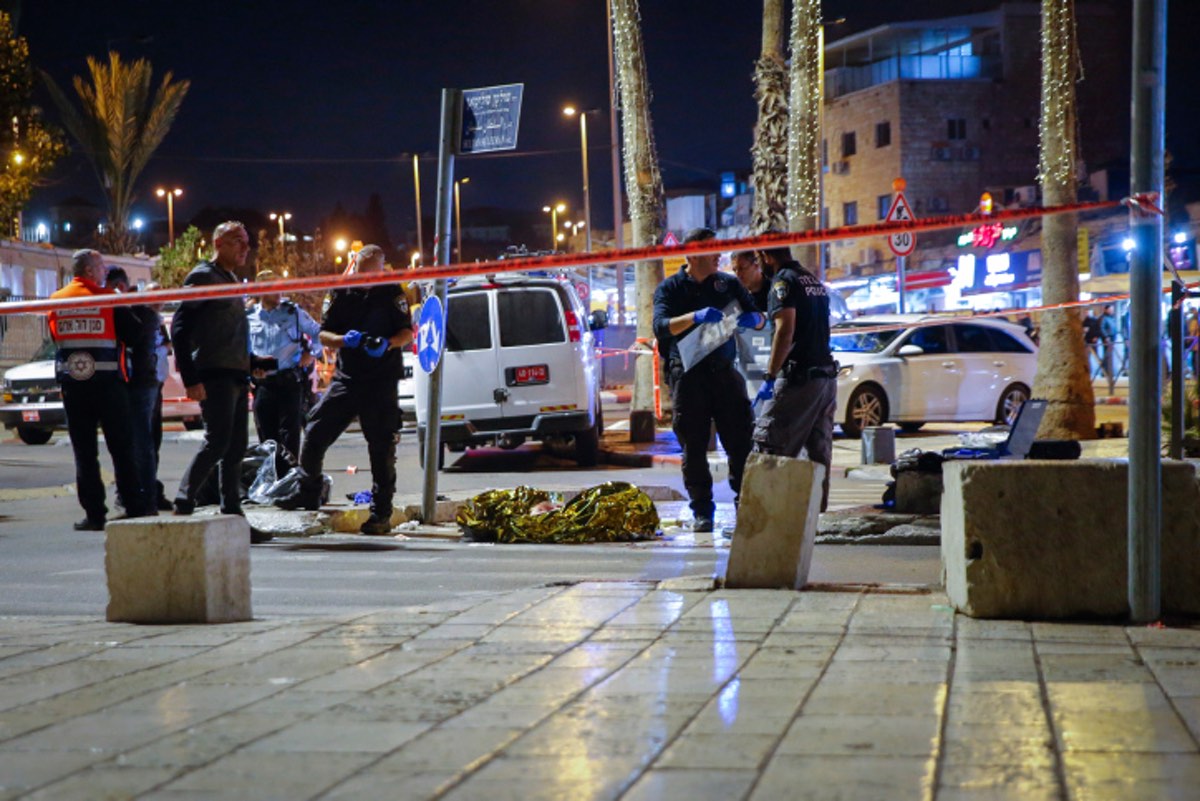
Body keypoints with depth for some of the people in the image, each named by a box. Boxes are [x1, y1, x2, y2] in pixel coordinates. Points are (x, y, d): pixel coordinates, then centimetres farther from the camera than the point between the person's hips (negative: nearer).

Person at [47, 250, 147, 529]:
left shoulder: (56, 301, 5)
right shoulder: (109, 299, -7)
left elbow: (54, 337, 13)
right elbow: (133, 334, -5)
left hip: (71, 384, 3)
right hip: (107, 382, -3)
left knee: (84, 451, 5)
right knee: (121, 448, 5)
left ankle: (94, 514, 2)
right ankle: (134, 509, 6)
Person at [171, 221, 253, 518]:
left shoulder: (232, 280, 21)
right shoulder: (203, 277, -7)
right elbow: (179, 329, -13)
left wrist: (251, 365, 18)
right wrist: (190, 379, -19)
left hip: (237, 377, 9)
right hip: (215, 376, -9)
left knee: (236, 447, 9)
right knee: (217, 442, -15)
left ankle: (232, 512, 14)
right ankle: (183, 505, -10)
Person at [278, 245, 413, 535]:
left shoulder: (392, 293, 2)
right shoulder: (344, 293, 9)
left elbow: (407, 332, 2)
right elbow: (323, 334, 9)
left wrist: (388, 343, -19)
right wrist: (344, 339, -12)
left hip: (380, 382, -3)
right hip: (346, 378, 4)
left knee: (381, 446, -2)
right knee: (314, 434, 0)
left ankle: (382, 513, 4)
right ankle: (308, 494, 17)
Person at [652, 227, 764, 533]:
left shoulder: (728, 283, 14)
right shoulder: (670, 288, 5)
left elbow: (758, 317, 14)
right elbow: (661, 326, -11)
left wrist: (753, 319, -11)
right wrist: (695, 317, -27)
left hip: (724, 371, 2)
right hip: (687, 374, -2)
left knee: (741, 439, -2)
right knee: (694, 447, 0)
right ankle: (701, 511, 6)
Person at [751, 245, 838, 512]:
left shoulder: (784, 280, -9)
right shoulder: (814, 280, 18)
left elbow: (785, 330, -20)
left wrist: (770, 377, -20)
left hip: (800, 376, -9)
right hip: (826, 375, 9)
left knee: (768, 442, -7)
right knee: (819, 449, 11)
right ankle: (817, 507, 13)